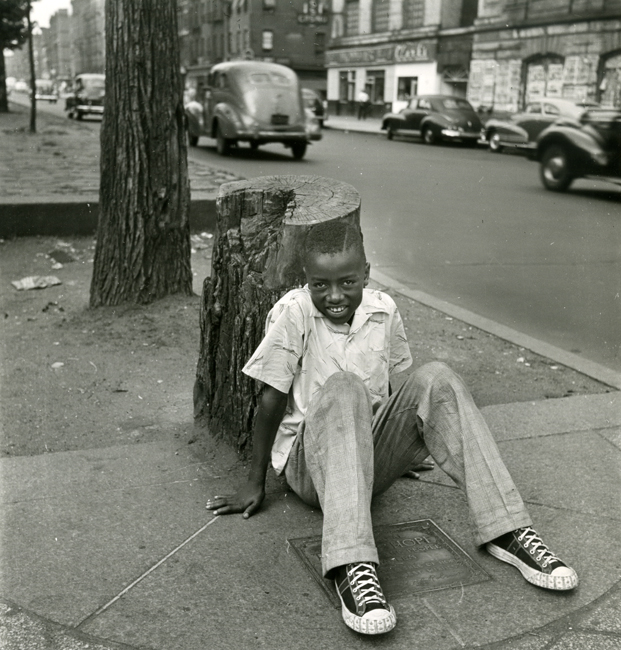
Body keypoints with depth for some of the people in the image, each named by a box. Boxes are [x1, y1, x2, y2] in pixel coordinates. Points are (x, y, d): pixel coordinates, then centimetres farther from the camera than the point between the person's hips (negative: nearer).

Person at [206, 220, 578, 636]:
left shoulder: (383, 310, 1)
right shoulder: (294, 312, -12)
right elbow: (272, 400, -8)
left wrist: (402, 446, 26)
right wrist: (256, 483, -4)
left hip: (373, 460, 4)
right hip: (309, 463, -4)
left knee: (436, 380, -19)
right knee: (344, 388, -35)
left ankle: (508, 531, -22)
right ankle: (351, 568, -47)